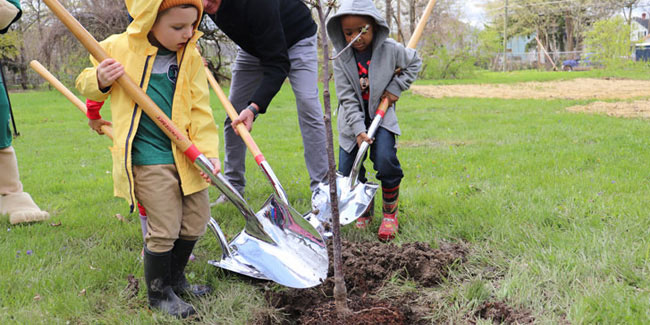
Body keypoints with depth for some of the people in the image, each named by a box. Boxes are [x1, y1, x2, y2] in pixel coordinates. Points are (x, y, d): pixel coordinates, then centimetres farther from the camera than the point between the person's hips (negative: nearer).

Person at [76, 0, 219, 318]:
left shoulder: (192, 57, 2)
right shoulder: (118, 48, -6)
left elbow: (200, 109, 2)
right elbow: (86, 84, 10)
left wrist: (208, 151, -8)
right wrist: (99, 81, -13)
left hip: (186, 155, 5)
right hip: (148, 157, -4)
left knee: (195, 221, 14)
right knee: (164, 229, -5)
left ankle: (175, 278, 39)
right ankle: (158, 292, 20)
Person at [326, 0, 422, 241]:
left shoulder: (390, 50, -11)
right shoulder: (341, 59, -11)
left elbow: (414, 63, 8)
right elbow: (347, 98, -12)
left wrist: (396, 88, -4)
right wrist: (358, 129, -21)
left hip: (381, 115, -1)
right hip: (353, 119, 2)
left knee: (386, 162, -20)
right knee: (347, 170, -4)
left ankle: (390, 214, 2)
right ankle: (364, 211, 21)